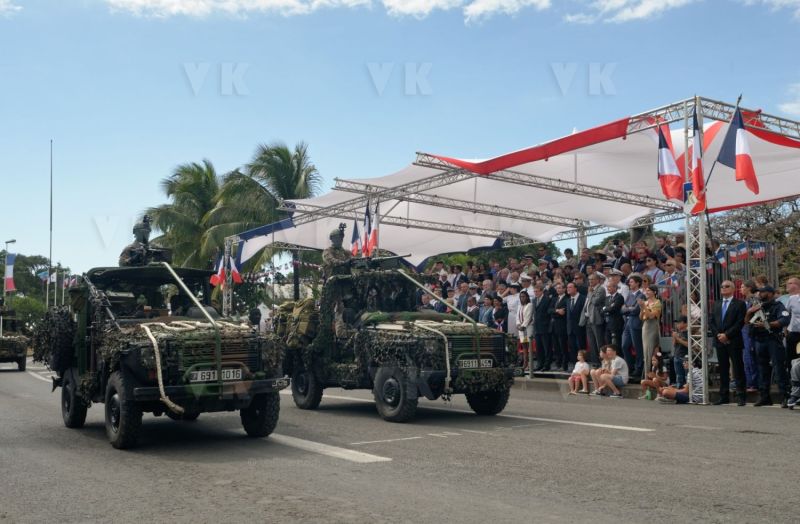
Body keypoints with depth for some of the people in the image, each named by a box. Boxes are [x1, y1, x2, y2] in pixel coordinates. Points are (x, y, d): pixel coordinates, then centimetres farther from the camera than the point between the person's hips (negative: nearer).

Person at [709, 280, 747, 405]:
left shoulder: (739, 304, -1)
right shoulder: (716, 304, 16)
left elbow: (740, 323, -10)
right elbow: (711, 322, 11)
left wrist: (727, 335, -15)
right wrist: (718, 335, -4)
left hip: (734, 342, -5)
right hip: (720, 342, 5)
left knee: (738, 370, -2)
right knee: (723, 370, 8)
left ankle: (741, 396, 2)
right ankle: (724, 396, 12)